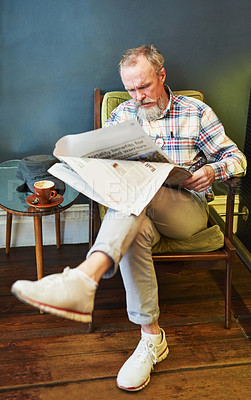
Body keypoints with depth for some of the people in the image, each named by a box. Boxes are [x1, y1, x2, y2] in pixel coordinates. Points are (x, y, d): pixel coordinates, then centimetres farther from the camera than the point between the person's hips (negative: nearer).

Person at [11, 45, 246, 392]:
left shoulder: (196, 112, 7)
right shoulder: (124, 113, 14)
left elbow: (236, 158, 7)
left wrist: (213, 170, -16)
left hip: (188, 208, -2)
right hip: (140, 209, 3)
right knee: (133, 231, -37)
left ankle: (85, 277, -59)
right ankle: (151, 337, -30)